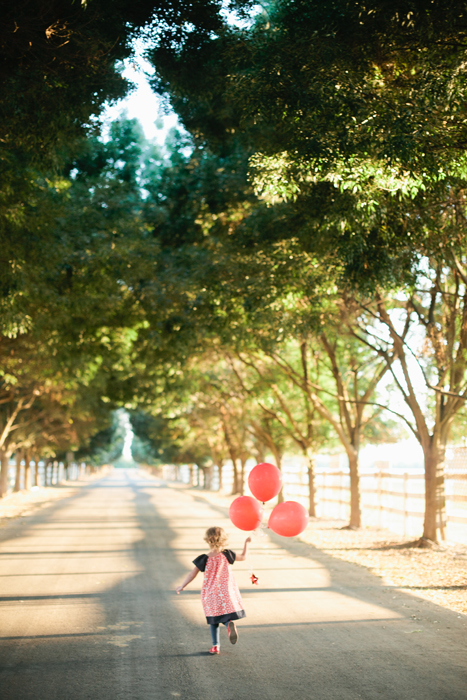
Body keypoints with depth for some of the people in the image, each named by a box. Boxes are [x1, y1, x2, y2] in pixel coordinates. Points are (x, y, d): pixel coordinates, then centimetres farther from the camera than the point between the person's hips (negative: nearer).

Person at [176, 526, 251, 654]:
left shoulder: (204, 559, -10)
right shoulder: (226, 555, -6)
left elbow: (192, 574, -4)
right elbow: (243, 557, 9)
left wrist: (182, 586, 9)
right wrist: (246, 543, 23)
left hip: (210, 594, 0)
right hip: (227, 592, 0)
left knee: (214, 620, 14)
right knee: (226, 615, 9)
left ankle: (216, 646, 11)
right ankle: (230, 624, -27)